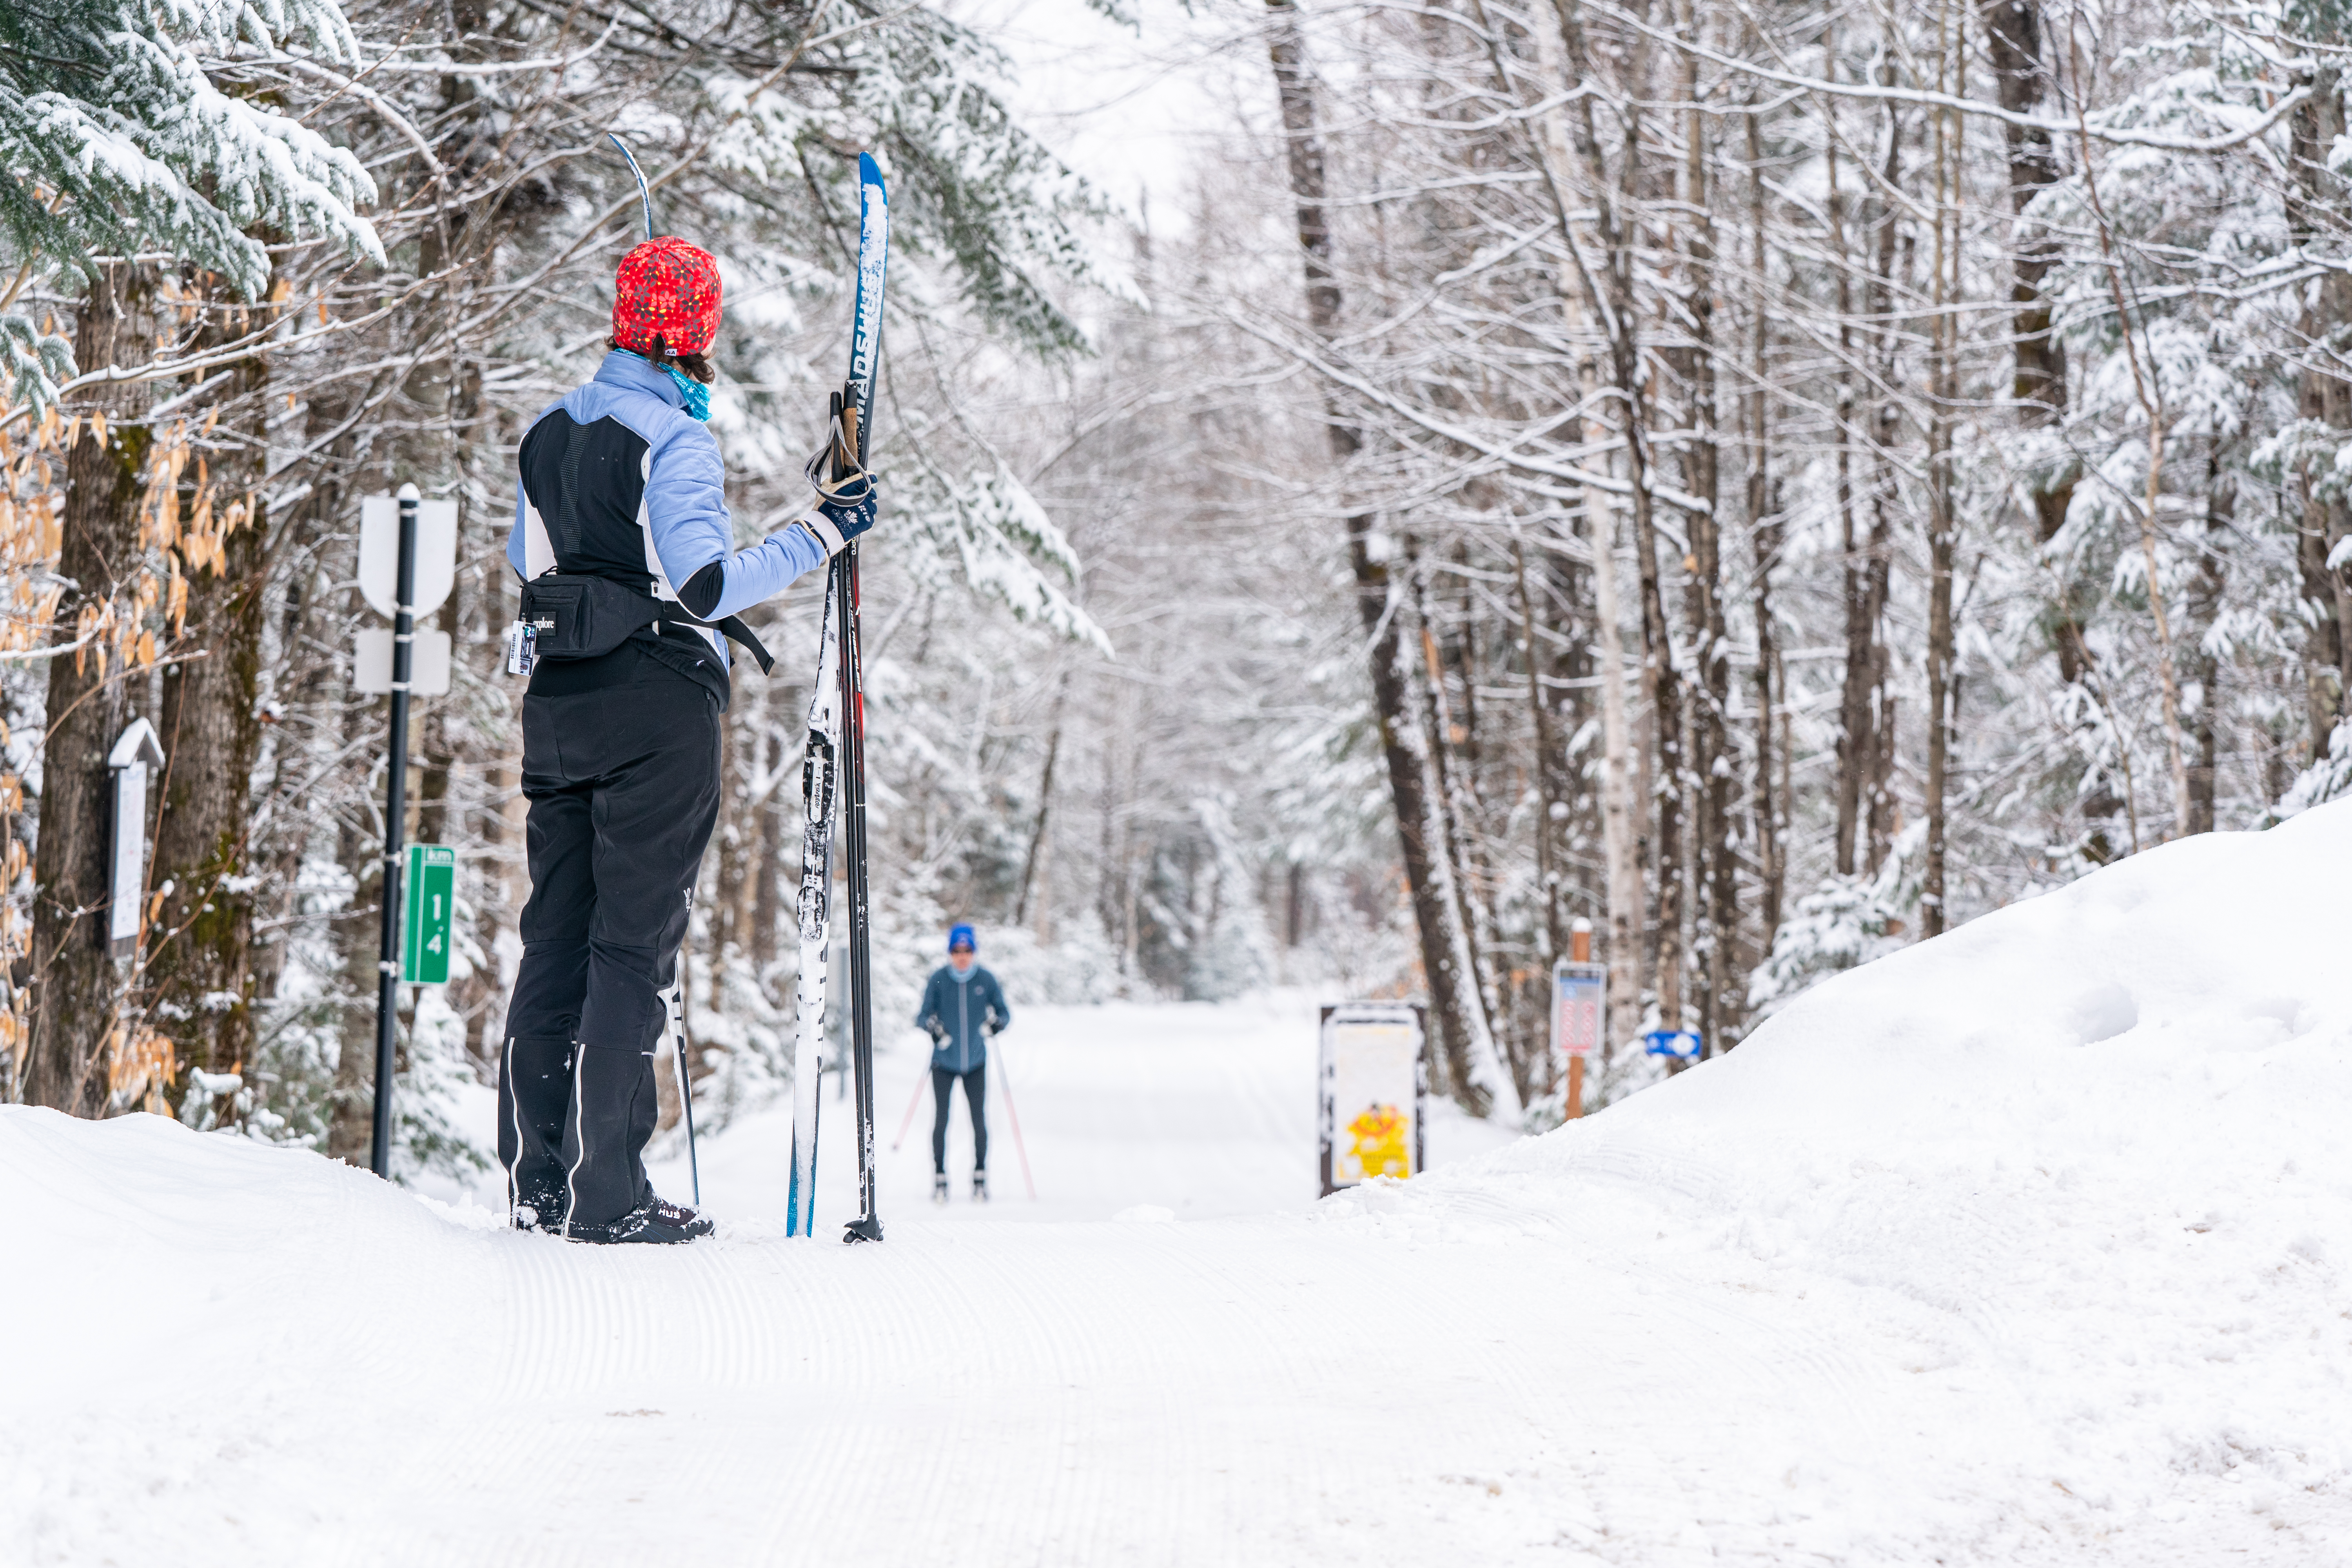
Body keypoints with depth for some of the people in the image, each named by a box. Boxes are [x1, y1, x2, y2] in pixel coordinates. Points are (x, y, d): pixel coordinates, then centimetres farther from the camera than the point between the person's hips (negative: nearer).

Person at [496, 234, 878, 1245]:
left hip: (557, 698, 7)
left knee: (555, 938, 11)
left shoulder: (549, 431, 10)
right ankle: (603, 1193, -4)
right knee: (633, 944, -4)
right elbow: (707, 588, -22)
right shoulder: (674, 440, -14)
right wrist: (819, 533, -15)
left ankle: (536, 1180, 12)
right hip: (656, 704, -7)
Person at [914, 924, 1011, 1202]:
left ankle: (980, 1177, 13)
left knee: (979, 1119, 1)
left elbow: (1004, 1012, 3)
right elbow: (922, 1015, -4)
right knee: (940, 1119, -4)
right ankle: (939, 1179, 6)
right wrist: (932, 1026, -26)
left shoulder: (985, 979, -5)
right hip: (944, 1062, -1)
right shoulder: (939, 979, -8)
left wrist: (997, 1022, -19)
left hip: (976, 1061, 1)